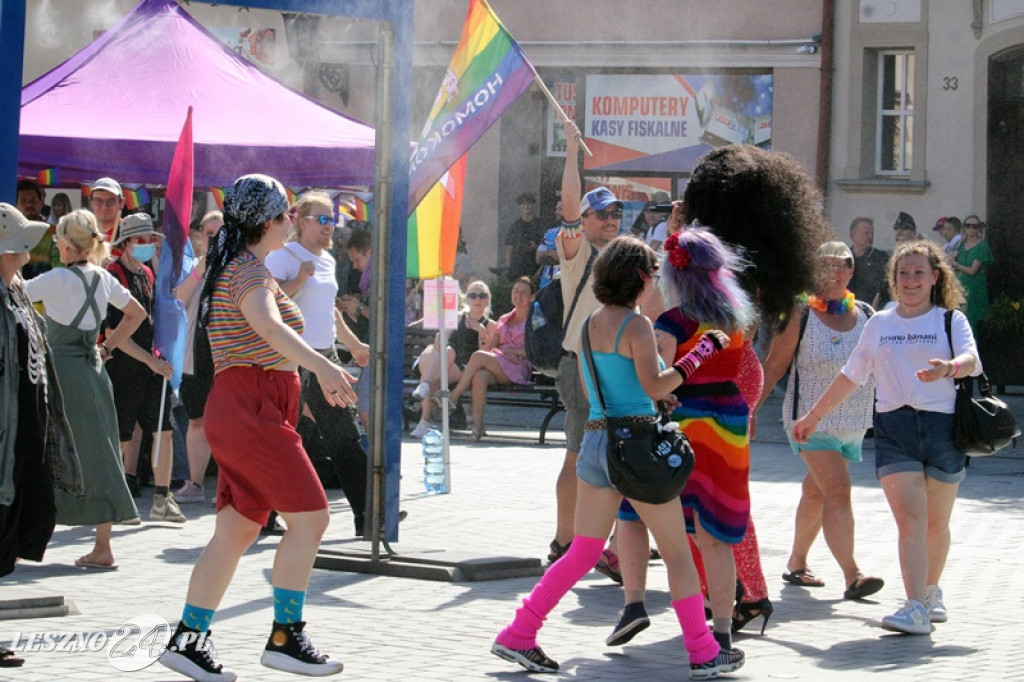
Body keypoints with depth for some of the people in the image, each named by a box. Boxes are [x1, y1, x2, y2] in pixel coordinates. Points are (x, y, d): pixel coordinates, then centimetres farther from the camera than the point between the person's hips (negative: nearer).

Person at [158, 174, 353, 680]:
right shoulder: (249, 272, -13)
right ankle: (285, 638, -4)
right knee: (310, 517, -7)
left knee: (237, 530, 9)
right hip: (253, 408, -10)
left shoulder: (227, 267, 18)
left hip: (237, 409, 10)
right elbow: (268, 325, -34)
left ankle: (188, 638, 8)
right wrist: (322, 366, -48)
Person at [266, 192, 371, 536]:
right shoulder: (282, 256, -7)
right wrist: (299, 280, -22)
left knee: (345, 435, 4)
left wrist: (354, 344, 36)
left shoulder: (327, 260, 17)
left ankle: (365, 513, 4)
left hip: (325, 356, 8)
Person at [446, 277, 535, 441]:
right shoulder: (504, 320, 27)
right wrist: (500, 353, -7)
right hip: (497, 367, 4)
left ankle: (453, 397, -27)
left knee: (479, 356, -30)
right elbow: (490, 346, 16)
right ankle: (477, 426, -39)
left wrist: (509, 351, -7)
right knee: (479, 376, -34)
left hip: (519, 369, -4)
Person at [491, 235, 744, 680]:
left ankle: (518, 636, 10)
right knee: (677, 551, 4)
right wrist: (700, 354, -12)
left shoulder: (590, 324, 11)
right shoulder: (636, 325, -11)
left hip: (595, 439, 7)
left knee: (583, 552, 13)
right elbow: (654, 386, -20)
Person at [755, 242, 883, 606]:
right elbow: (774, 366, -2)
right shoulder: (801, 316, -7)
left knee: (817, 493, 16)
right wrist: (751, 408, -3)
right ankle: (852, 575, -21)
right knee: (837, 490, -16)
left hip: (854, 422, 5)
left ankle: (796, 562, 33)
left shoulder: (867, 316, 5)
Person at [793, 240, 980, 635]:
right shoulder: (879, 324, 15)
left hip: (942, 425, -1)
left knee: (936, 523, 8)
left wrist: (949, 367, -35)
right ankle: (915, 608, -18)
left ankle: (931, 593, 30)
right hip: (893, 426, 1)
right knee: (909, 518, -13)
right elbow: (851, 376, 21)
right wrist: (814, 416, 22)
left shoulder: (951, 321, 6)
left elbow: (972, 361, -12)